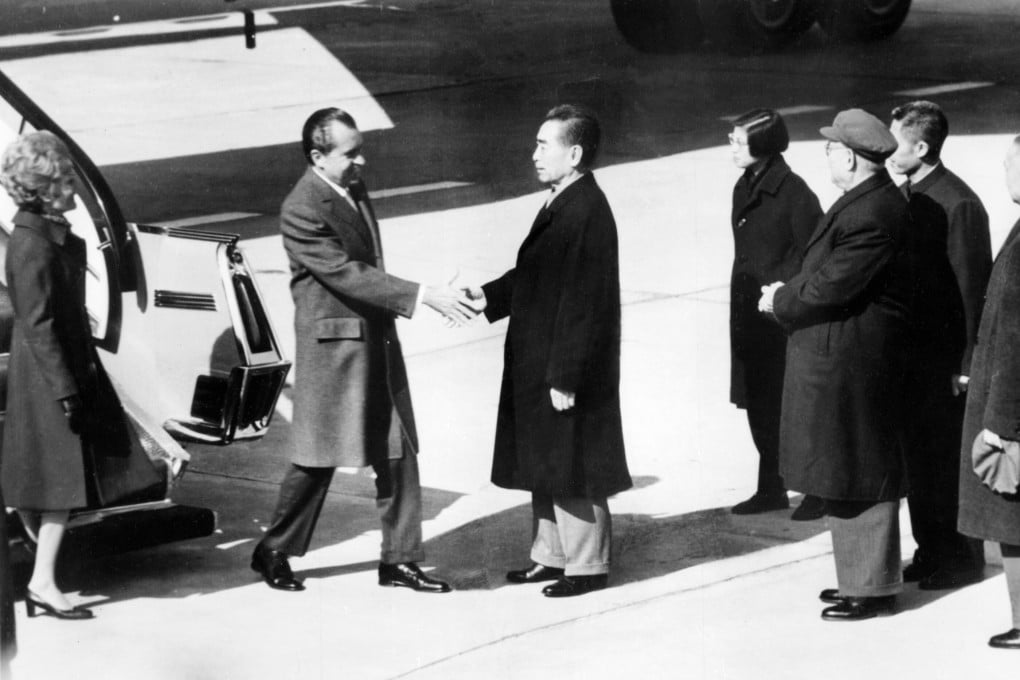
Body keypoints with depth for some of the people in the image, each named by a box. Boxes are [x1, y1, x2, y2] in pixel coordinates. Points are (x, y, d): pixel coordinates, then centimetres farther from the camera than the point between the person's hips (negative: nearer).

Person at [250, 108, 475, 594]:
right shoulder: (302, 211, -20)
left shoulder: (352, 188, 7)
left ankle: (399, 560, 15)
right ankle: (273, 553, 22)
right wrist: (423, 297, -27)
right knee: (318, 459, 4)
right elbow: (349, 275, -25)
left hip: (377, 339, 8)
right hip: (333, 347, -8)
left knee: (398, 454, 7)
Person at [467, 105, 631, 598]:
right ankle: (551, 556, 30)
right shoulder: (558, 204, 9)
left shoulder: (587, 212, -22)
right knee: (545, 465, 18)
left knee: (571, 468, 2)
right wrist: (488, 296, 4)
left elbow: (583, 304, -23)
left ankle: (587, 565, 14)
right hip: (538, 365, 10)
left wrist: (565, 378, -22)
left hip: (568, 372, -10)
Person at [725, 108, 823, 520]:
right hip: (749, 312, 8)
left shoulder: (794, 193, -15)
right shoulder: (744, 188, 9)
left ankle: (817, 490, 11)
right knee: (758, 403, 12)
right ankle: (771, 489, 22)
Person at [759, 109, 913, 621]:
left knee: (861, 478, -1)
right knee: (849, 475, 17)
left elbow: (832, 287, -24)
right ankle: (861, 576, 26)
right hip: (839, 360, 10)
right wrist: (789, 291, 3)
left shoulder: (872, 214, -23)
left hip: (851, 363, -10)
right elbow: (828, 271, 16)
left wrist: (780, 302, -9)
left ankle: (873, 588, 8)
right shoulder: (871, 200, 10)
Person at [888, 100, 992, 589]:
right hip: (913, 352, 8)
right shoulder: (906, 196, 7)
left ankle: (961, 559, 14)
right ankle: (930, 552, 26)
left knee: (947, 461, 2)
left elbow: (972, 288, -17)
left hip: (944, 357, -8)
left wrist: (966, 365, -17)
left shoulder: (958, 205, -18)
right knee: (918, 456, 14)